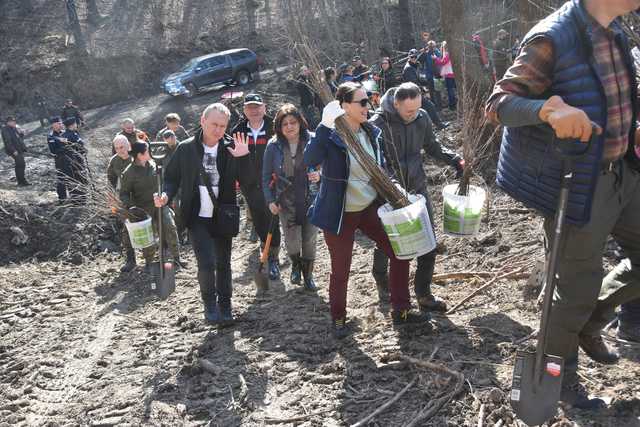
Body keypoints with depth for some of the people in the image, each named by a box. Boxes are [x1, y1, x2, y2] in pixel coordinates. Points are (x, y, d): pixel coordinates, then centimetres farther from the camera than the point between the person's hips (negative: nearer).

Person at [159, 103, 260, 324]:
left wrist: (244, 157, -23)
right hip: (197, 217, -1)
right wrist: (166, 195, -15)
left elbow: (249, 183, -9)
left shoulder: (231, 148, -4)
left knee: (223, 264, 13)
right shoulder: (186, 148, -4)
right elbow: (172, 177, 5)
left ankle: (225, 307, 32)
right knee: (206, 263, -14)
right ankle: (209, 302, 13)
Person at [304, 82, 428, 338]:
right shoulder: (330, 137, -19)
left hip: (371, 207, 6)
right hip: (340, 214, -6)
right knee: (340, 270, 7)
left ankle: (401, 311, 22)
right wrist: (325, 126, -40)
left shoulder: (371, 133, 0)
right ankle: (338, 319, 31)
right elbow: (309, 161, -39)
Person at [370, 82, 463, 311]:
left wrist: (454, 159, -4)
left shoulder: (422, 117, -3)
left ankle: (423, 294, 17)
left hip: (417, 188, 4)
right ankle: (382, 284, 40)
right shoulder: (378, 124, -18)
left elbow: (432, 146, 11)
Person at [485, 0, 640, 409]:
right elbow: (497, 103, -20)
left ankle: (591, 321, 36)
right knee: (579, 286, 4)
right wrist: (549, 109, -38)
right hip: (577, 186, -8)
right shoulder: (554, 38, -19)